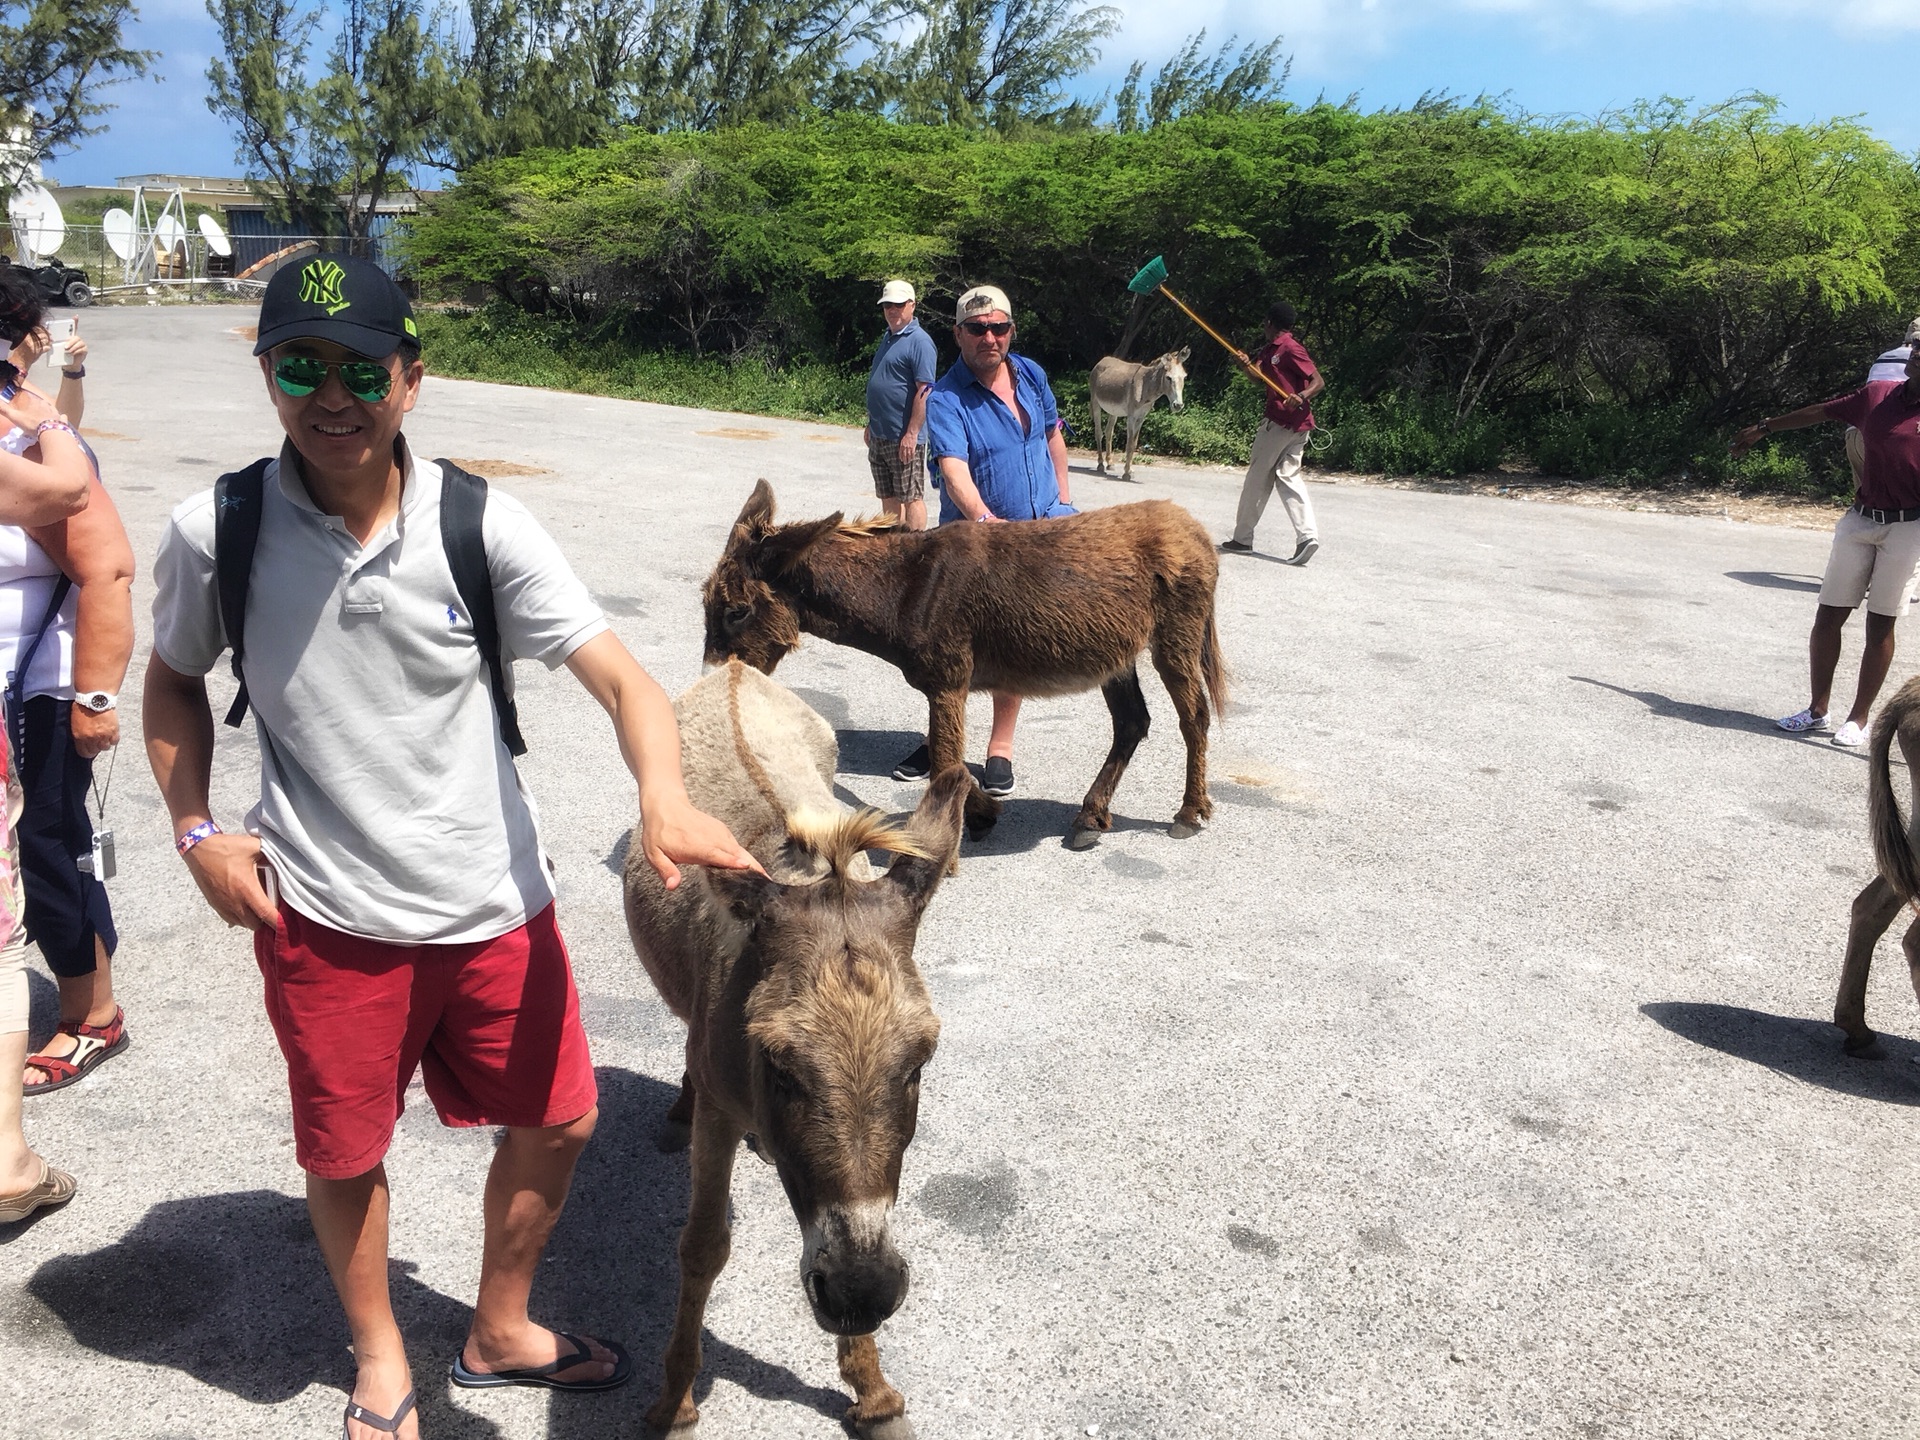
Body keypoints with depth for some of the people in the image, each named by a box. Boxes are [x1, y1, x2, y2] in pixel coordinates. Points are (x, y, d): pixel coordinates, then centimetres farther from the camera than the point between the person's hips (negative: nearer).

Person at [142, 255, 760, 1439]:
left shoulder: (482, 528, -12)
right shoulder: (216, 533, -8)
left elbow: (620, 677, -17)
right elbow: (173, 683, 10)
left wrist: (665, 796, -36)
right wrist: (197, 831, -3)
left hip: (495, 901, 1)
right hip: (324, 917, 0)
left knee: (557, 1122, 12)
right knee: (345, 1153, 15)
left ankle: (501, 1333, 41)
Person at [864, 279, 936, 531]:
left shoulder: (919, 341, -12)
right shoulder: (888, 338, 16)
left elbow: (925, 391, -19)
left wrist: (911, 434, -23)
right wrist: (871, 425, 21)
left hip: (904, 438, -9)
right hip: (879, 436, 9)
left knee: (911, 497, -2)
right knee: (888, 497, 13)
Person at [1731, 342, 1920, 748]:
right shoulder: (1877, 394, 4)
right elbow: (1821, 412, 17)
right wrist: (1765, 428, 25)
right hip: (1860, 520, 4)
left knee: (1880, 625, 2)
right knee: (1828, 616, 4)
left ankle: (1858, 720, 11)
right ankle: (1817, 711, 15)